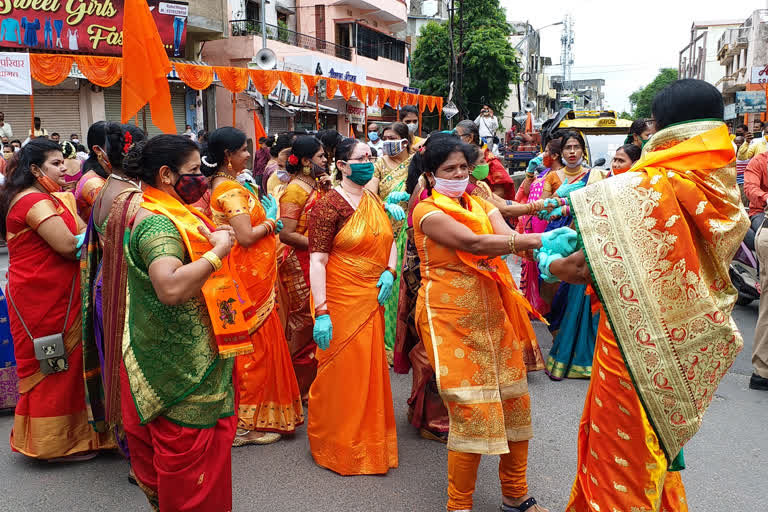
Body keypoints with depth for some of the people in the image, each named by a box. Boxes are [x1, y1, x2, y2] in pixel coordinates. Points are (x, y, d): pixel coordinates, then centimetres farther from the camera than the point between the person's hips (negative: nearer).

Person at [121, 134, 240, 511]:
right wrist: (218, 250, -28)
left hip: (194, 358, 10)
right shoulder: (158, 223, -22)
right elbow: (171, 287, -39)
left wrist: (214, 239, 8)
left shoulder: (169, 214, 9)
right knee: (189, 449, 4)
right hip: (182, 365, -10)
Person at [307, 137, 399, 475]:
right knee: (341, 371, 3)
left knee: (370, 368, 16)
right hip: (341, 301, -7)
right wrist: (321, 312, -22)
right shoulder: (328, 206, -12)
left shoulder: (374, 201, 11)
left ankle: (368, 439, 35)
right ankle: (338, 447, 23)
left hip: (372, 299, 7)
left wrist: (389, 271, -2)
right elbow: (317, 260, -17)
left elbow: (389, 241, 19)